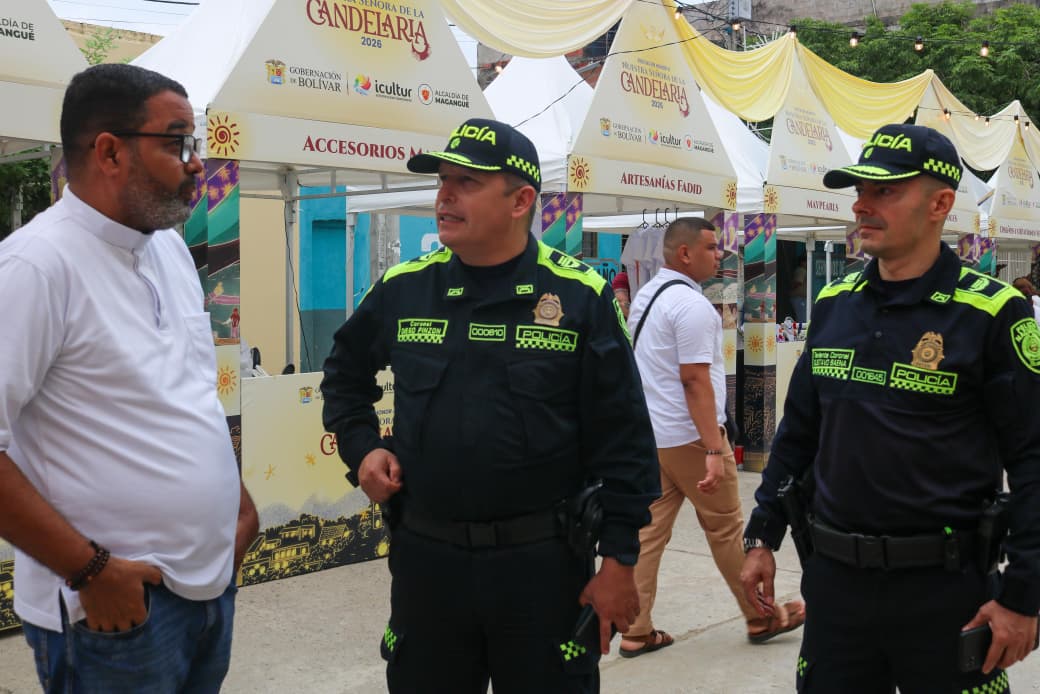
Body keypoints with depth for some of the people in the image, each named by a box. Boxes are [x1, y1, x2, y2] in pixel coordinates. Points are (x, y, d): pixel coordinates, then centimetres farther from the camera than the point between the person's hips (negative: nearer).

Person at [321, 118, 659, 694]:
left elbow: (622, 440, -6)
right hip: (424, 557, 3)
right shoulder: (403, 288, 2)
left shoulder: (580, 296, -7)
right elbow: (345, 372, 22)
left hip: (543, 562, -3)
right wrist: (361, 448, 6)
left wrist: (619, 561, -7)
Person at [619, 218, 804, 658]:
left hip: (651, 435, 8)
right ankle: (761, 618, 19)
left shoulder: (646, 296, 12)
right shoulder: (691, 304, -16)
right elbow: (695, 380, -22)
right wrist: (714, 449, -23)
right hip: (688, 436, -8)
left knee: (649, 532, 8)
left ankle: (636, 632, 9)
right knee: (726, 529, 5)